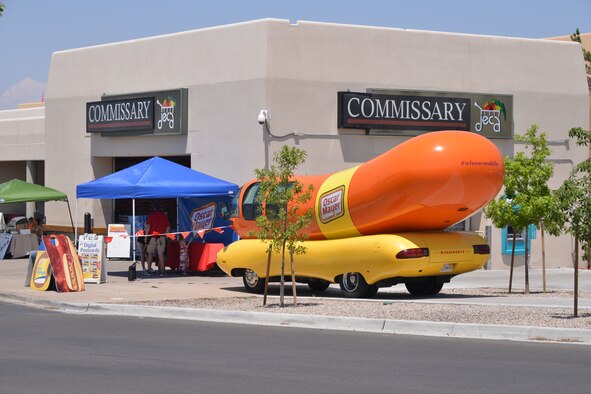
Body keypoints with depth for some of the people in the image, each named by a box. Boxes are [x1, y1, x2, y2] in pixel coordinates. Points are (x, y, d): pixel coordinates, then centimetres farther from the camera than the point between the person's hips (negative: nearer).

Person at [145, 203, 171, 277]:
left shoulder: (151, 215, 0)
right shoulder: (164, 215, 9)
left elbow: (148, 226, -7)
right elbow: (168, 227, 8)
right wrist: (165, 235, 17)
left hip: (152, 236, -2)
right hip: (162, 237, 2)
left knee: (150, 253, 8)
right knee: (161, 254, 0)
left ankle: (149, 270, 7)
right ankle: (162, 271, -6)